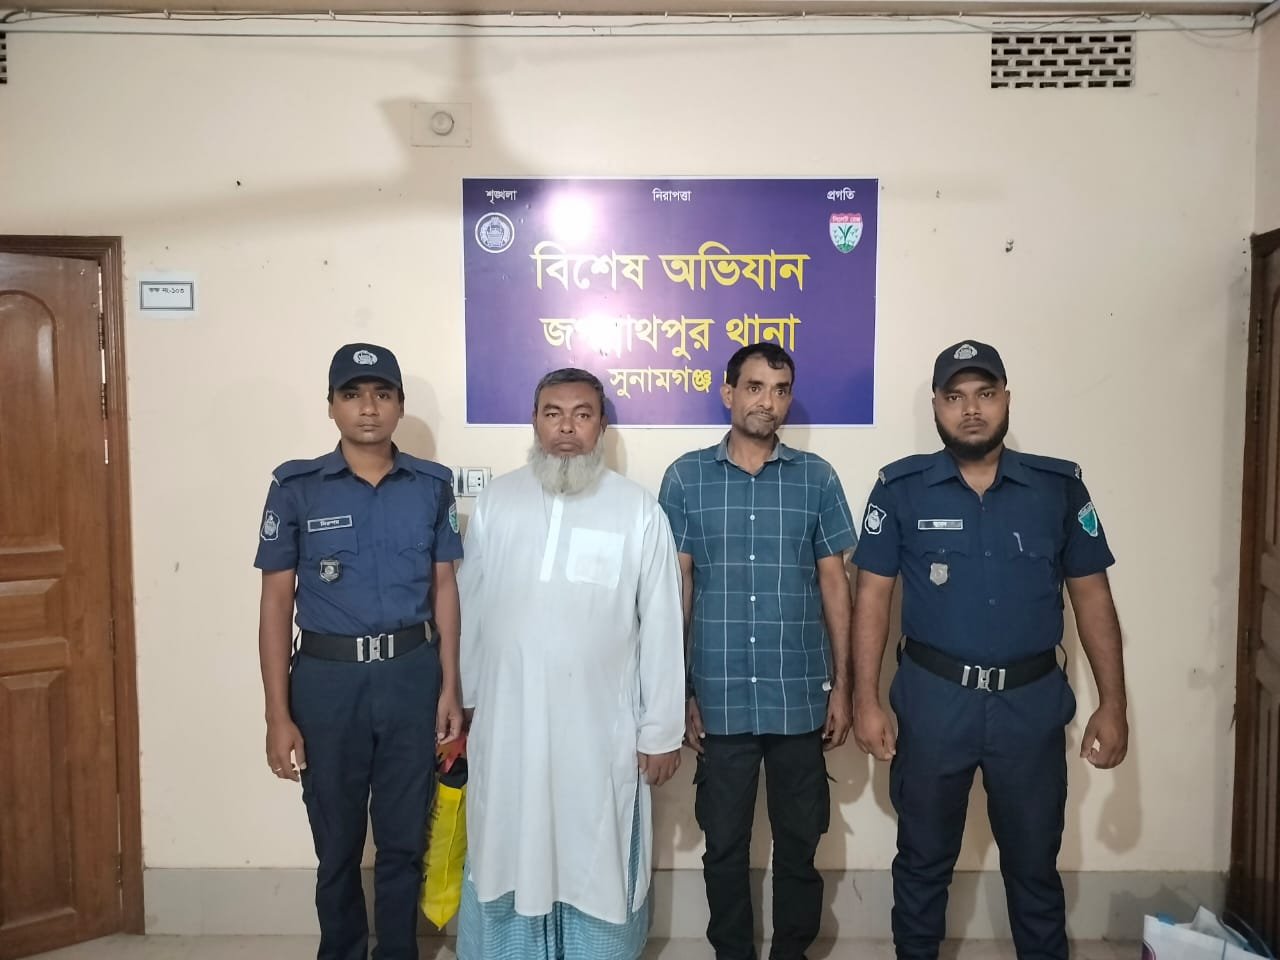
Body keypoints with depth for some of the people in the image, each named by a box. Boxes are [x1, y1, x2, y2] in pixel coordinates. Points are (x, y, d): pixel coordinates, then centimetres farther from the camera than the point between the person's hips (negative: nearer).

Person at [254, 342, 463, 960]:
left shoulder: (432, 485, 1)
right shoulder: (296, 488, -4)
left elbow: (443, 588, 5)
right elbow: (276, 602, -3)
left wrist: (450, 688, 1)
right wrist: (277, 715, -6)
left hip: (412, 675, 1)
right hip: (328, 678, -1)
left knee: (404, 839, 13)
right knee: (337, 843, 14)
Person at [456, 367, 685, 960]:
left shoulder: (639, 511, -6)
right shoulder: (496, 501, 2)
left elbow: (661, 628, -5)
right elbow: (470, 609, 8)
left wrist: (662, 731, -4)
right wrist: (462, 700, 12)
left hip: (601, 731, -2)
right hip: (507, 725, 2)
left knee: (597, 868, 13)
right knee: (507, 861, 17)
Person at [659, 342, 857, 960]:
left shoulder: (816, 478, 2)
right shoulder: (686, 477, 0)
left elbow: (834, 585, 5)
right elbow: (676, 590, 1)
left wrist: (842, 686, 3)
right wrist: (679, 691, -1)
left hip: (800, 697, 1)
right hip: (721, 698, 0)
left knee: (799, 841, 13)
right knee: (724, 843, 13)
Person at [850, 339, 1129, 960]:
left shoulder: (1059, 486, 0)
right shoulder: (901, 488, -4)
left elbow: (1091, 596, 4)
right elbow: (872, 597, -3)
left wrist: (1112, 703, 0)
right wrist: (865, 700, -8)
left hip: (1032, 701, 1)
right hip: (932, 699, -1)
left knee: (1034, 863, 16)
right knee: (923, 857, 14)